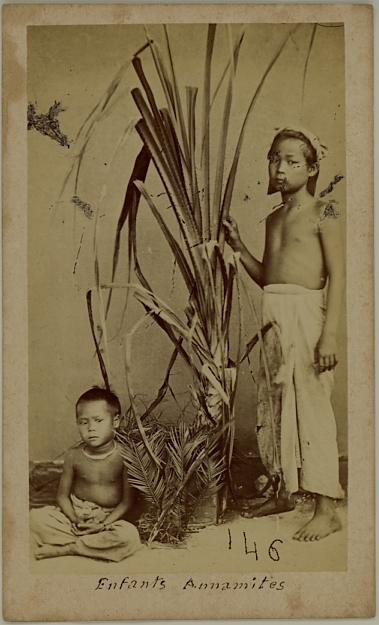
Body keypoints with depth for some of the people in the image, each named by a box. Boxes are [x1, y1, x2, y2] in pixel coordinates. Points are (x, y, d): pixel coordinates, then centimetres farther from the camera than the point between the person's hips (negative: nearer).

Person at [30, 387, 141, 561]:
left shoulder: (123, 457, -11)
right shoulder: (74, 456, -3)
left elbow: (127, 500, -10)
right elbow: (63, 495, 3)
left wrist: (103, 525, -20)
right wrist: (75, 520, -15)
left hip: (109, 518, -2)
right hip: (76, 515, 3)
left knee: (129, 536, -33)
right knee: (36, 517, -17)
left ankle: (64, 549, -19)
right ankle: (94, 544, -18)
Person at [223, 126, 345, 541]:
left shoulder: (322, 213, -3)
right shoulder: (274, 219, 17)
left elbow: (337, 275, -9)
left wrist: (330, 332, -17)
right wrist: (238, 247, 10)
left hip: (306, 316, -7)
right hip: (274, 319, 7)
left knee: (311, 406, -6)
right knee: (275, 406, 13)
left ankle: (326, 510, 4)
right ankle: (283, 494, 28)